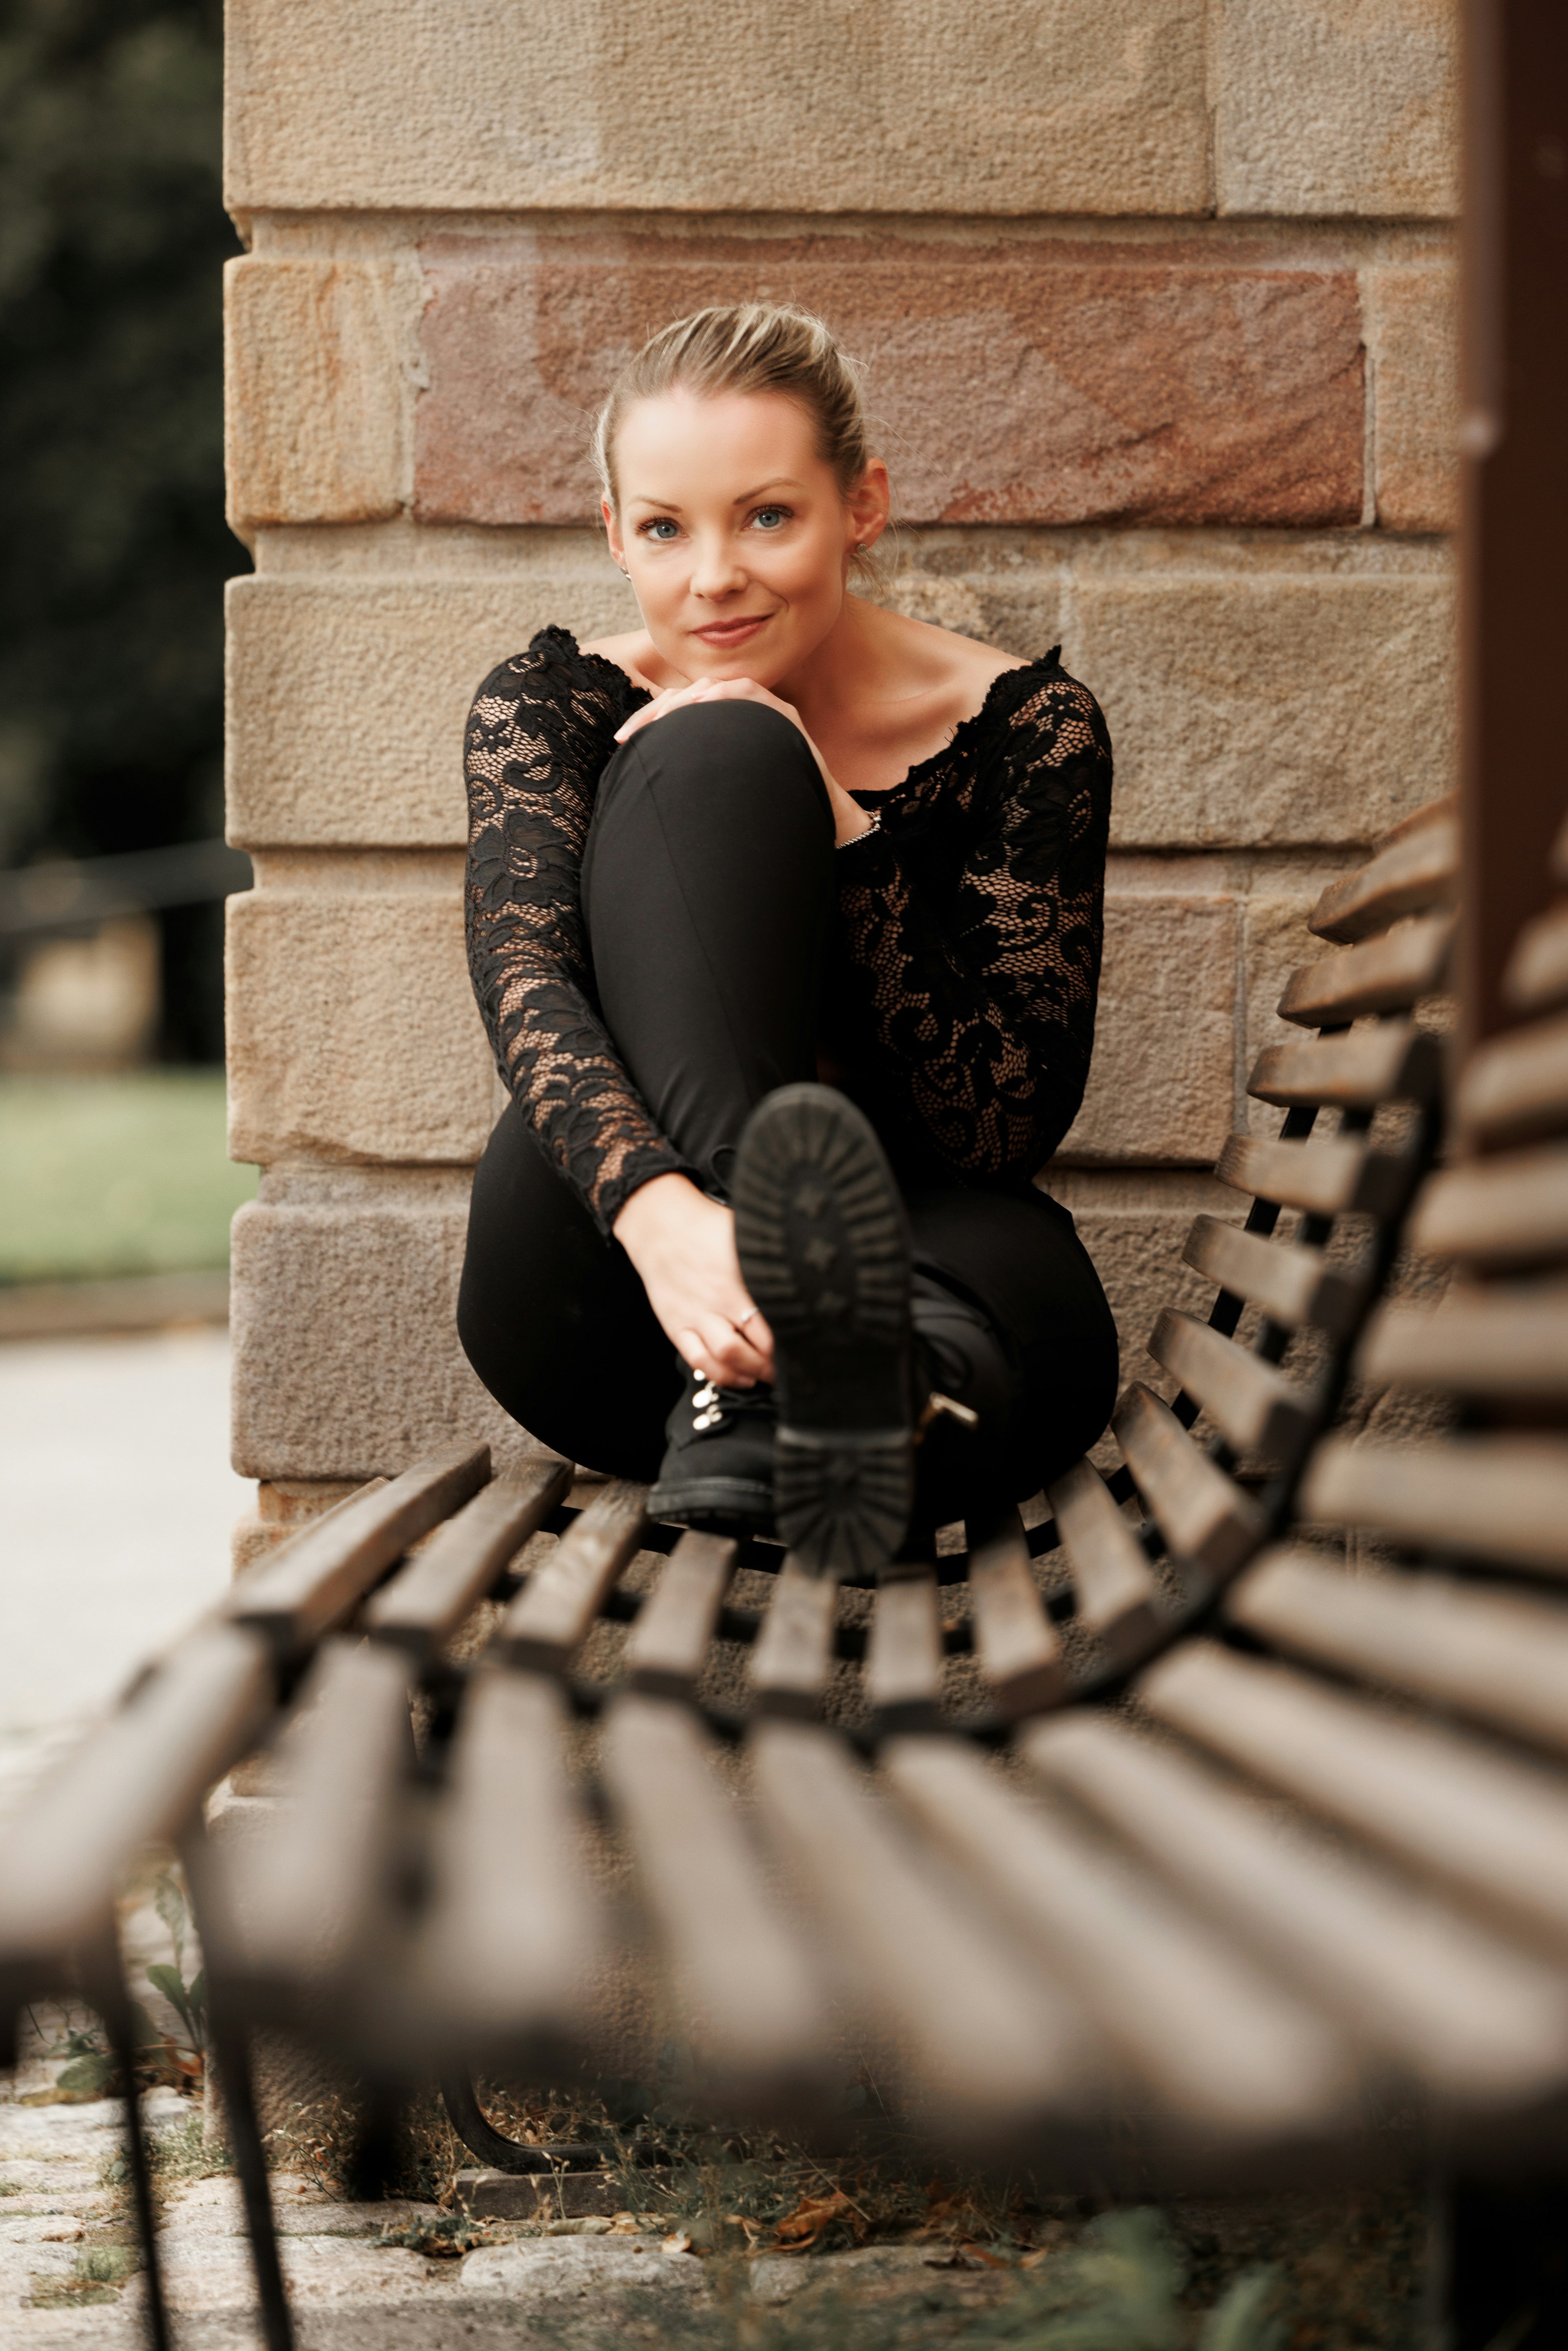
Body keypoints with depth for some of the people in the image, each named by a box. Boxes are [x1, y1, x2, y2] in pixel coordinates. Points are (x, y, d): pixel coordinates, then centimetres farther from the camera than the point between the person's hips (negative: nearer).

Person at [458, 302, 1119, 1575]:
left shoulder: (1021, 729, -2)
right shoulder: (554, 707, 1)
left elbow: (1008, 1127, -11)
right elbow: (526, 984, -19)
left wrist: (833, 840, -21)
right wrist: (662, 1213, -40)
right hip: (602, 1313, 0)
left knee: (1025, 1273, -38)